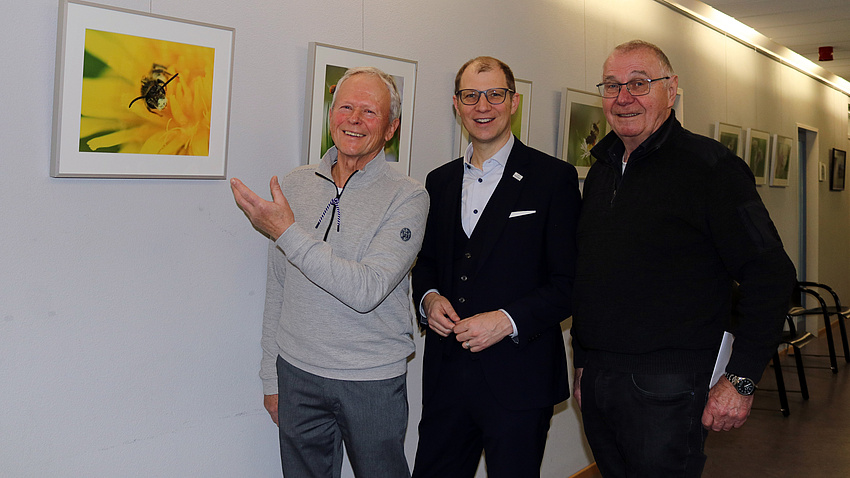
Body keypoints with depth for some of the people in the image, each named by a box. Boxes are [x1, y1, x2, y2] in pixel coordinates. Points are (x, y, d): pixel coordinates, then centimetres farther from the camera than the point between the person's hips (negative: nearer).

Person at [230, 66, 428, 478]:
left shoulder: (407, 197, -10)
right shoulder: (293, 185, 4)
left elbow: (367, 290, -22)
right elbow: (277, 289, 9)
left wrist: (288, 233, -24)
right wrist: (271, 377, 10)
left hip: (373, 381, -3)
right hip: (297, 372, 3)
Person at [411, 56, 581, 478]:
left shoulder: (554, 178, -5)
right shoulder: (440, 182, 12)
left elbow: (570, 283, -8)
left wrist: (507, 320, -18)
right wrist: (428, 298, -2)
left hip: (519, 380, -4)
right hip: (446, 375, 5)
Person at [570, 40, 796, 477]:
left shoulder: (710, 166, -10)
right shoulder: (600, 172, 12)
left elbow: (770, 276, -14)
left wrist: (741, 380, -16)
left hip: (665, 387, -6)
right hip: (596, 381, 7)